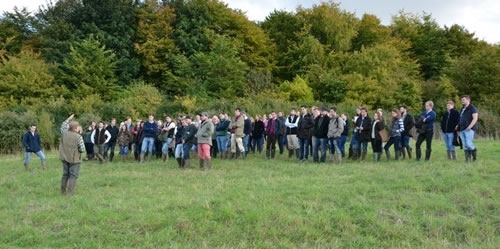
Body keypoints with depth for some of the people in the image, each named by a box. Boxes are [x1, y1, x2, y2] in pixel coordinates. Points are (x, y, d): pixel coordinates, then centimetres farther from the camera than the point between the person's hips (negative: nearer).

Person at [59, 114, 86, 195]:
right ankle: (70, 192, -4)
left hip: (65, 158, 6)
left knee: (65, 174, 19)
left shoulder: (65, 133, -2)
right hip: (74, 159, -6)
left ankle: (63, 191, 27)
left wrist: (69, 119, 26)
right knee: (73, 175, 1)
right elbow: (82, 149, -16)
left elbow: (63, 126, 22)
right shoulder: (78, 137, -18)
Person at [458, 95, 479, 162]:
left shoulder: (473, 108, -2)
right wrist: (458, 126, 12)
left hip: (469, 130, -7)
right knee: (465, 145, 3)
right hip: (462, 130, 7)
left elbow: (475, 118, -12)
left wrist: (469, 127, -19)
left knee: (469, 144, -15)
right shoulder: (462, 109, 22)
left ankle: (475, 156, 7)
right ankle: (468, 159, 5)